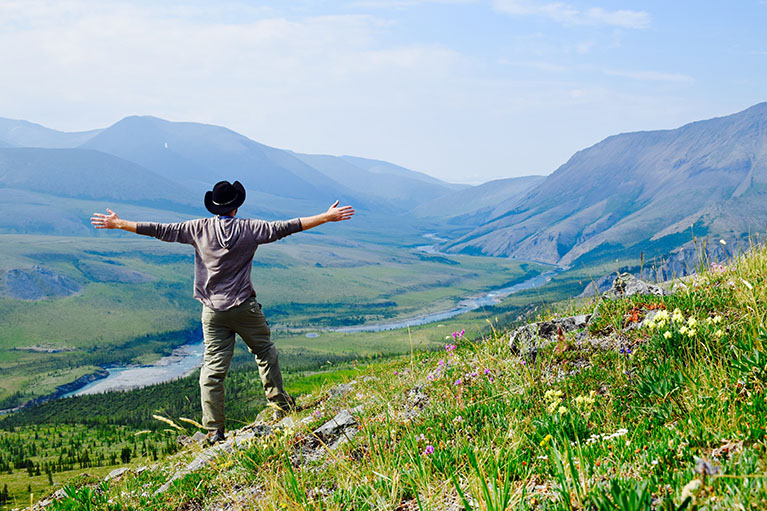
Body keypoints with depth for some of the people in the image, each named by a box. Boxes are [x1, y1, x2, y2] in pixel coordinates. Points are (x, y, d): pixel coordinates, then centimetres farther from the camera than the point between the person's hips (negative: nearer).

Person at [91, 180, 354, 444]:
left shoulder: (199, 229, -1)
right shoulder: (249, 228, -4)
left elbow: (161, 230, 3)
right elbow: (286, 227, -2)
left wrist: (117, 224, 13)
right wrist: (328, 217, 3)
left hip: (213, 311, 1)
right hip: (245, 308, -1)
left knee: (213, 368, 2)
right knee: (265, 350, 20)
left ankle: (214, 429, 3)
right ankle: (280, 403, 26)